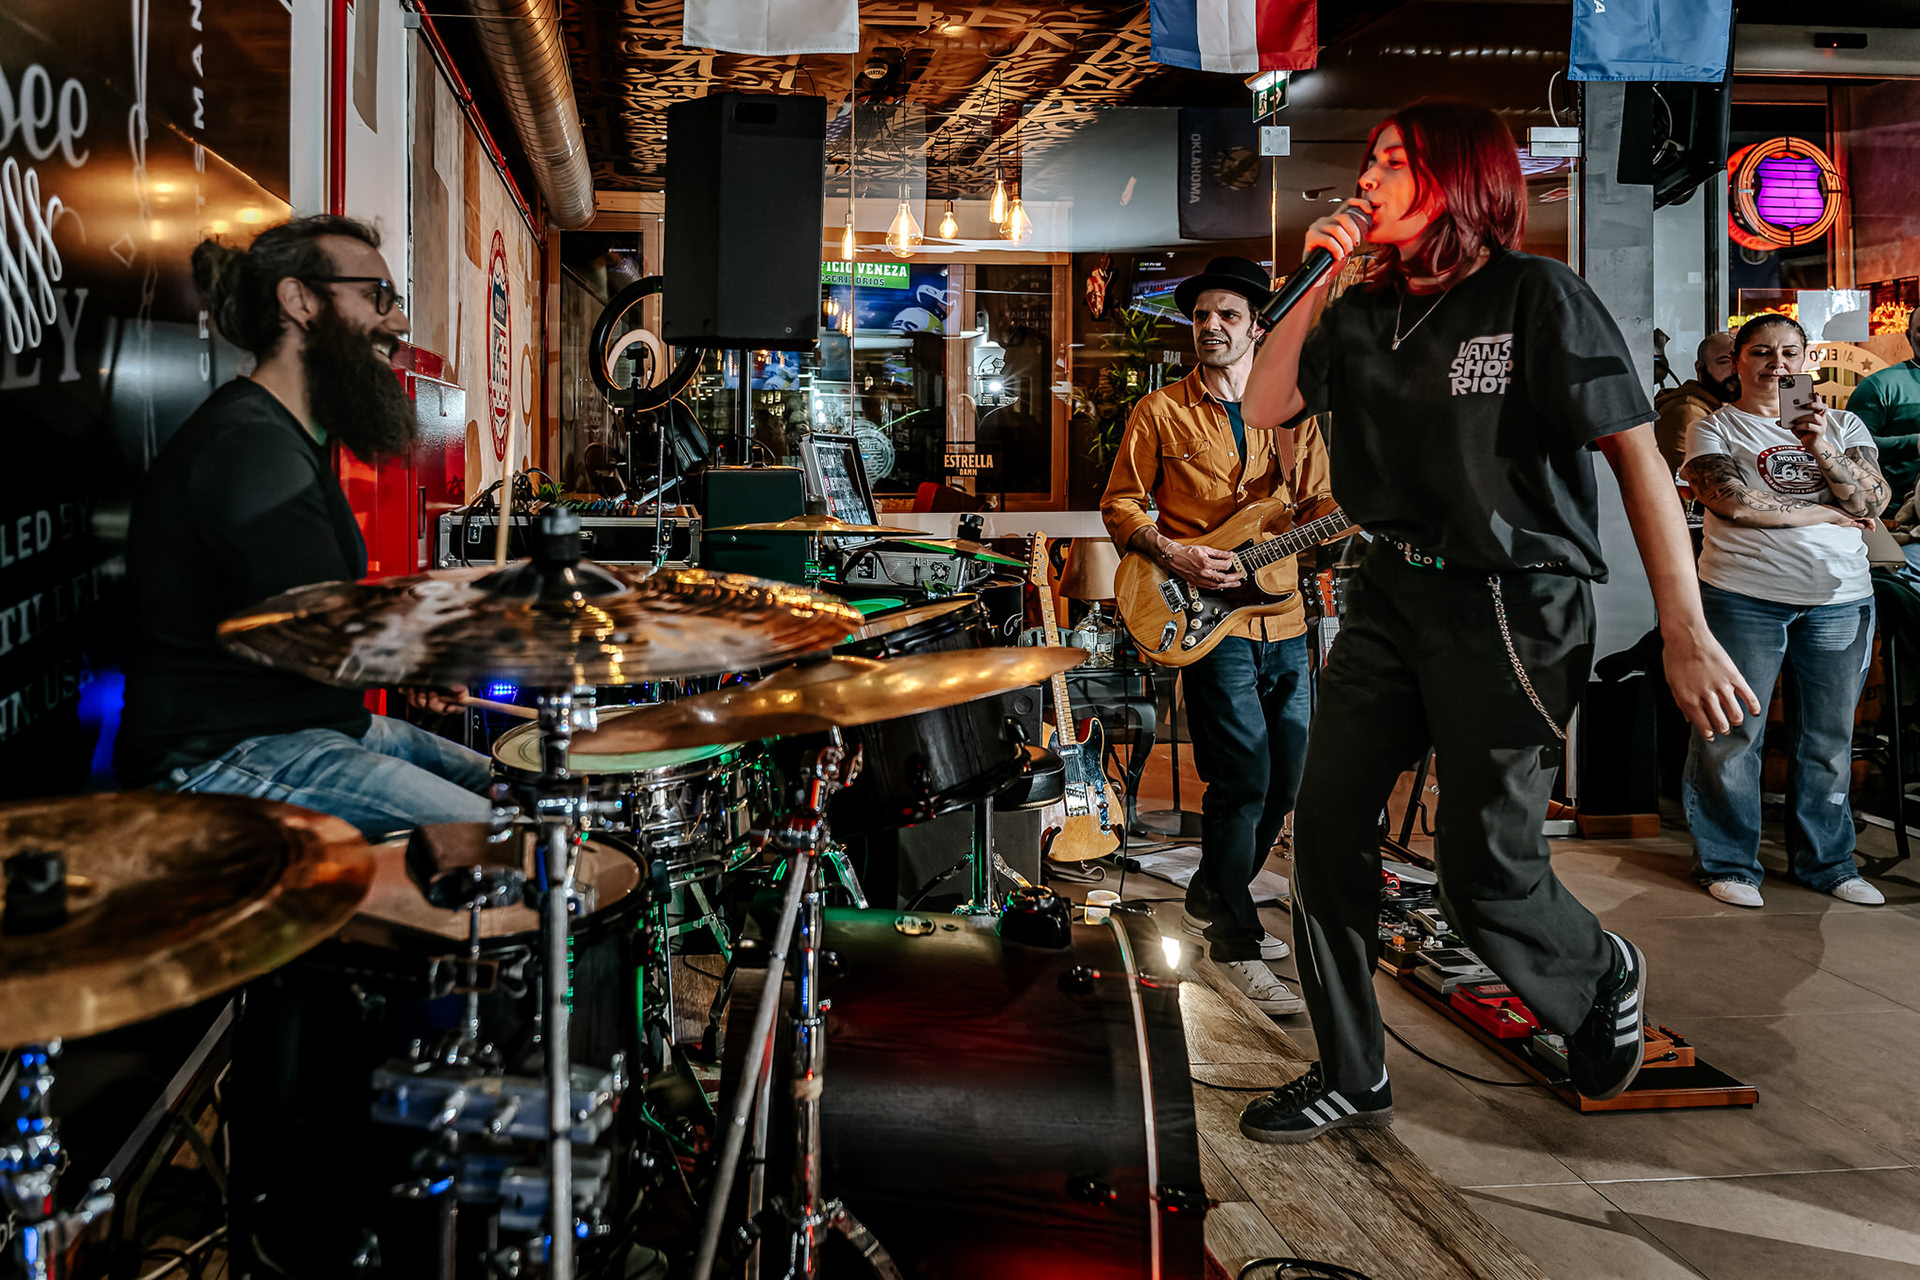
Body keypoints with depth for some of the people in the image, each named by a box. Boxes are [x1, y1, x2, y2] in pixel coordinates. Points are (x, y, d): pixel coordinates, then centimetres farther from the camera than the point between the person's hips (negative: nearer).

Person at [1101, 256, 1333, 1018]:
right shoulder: (1161, 413, 1)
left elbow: (1321, 510, 11)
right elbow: (1120, 506, 2)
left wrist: (1293, 455, -9)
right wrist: (1172, 555, -15)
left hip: (1285, 620, 6)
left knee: (1284, 782, 11)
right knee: (1243, 782, -10)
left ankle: (1211, 900, 32)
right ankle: (1236, 945, 3)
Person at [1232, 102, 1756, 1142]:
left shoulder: (1535, 296, -9)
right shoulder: (1364, 313, 10)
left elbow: (1638, 456, -11)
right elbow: (1263, 408, 6)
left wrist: (1686, 632, -15)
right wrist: (1313, 278, -2)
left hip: (1514, 607, -6)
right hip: (1394, 592, 6)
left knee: (1482, 869, -3)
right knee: (1326, 827, 1)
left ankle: (1604, 979, 32)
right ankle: (1349, 1077, 18)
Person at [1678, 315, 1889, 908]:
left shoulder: (1843, 425, 14)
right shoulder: (1715, 427, 3)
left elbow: (1873, 500, 0)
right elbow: (1732, 500, -13)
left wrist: (1823, 450, -16)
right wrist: (1831, 512, -6)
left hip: (1840, 598, 4)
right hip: (1743, 596, -3)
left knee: (1829, 738, 9)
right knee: (1732, 734, -2)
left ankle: (1826, 861, 23)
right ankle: (1728, 864, 11)